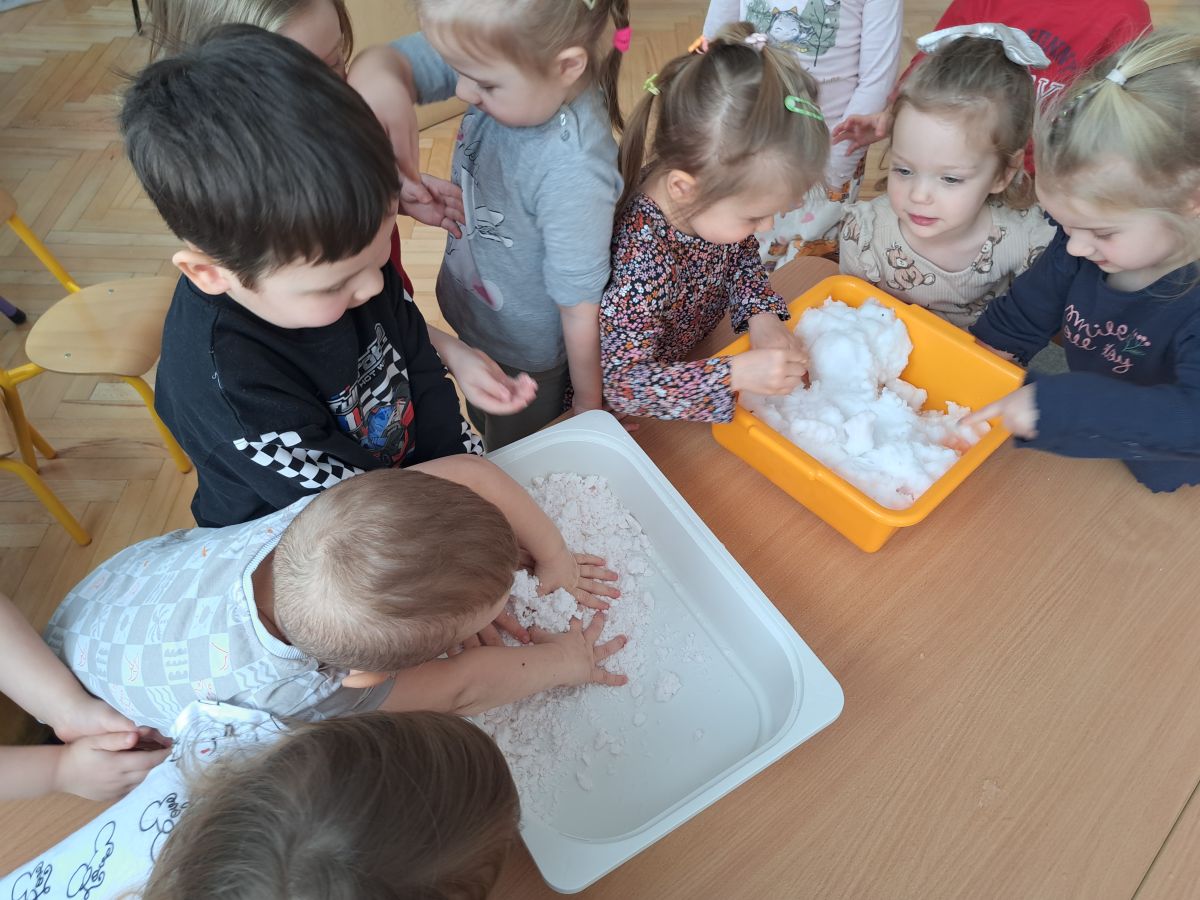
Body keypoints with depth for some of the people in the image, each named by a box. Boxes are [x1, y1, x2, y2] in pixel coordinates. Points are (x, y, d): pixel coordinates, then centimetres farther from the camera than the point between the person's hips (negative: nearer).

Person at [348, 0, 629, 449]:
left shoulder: (573, 174, -38)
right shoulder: (501, 59, -21)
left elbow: (580, 306, -27)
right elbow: (390, 61, -20)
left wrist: (588, 401, -12)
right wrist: (378, 80, -45)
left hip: (526, 356, -6)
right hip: (473, 318, 6)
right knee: (481, 449, 35)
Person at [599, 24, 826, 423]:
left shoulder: (716, 202, -19)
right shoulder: (644, 261, -38)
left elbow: (744, 258, 1)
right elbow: (622, 384, -37)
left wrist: (761, 314, -18)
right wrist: (737, 374, -42)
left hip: (700, 345, 8)